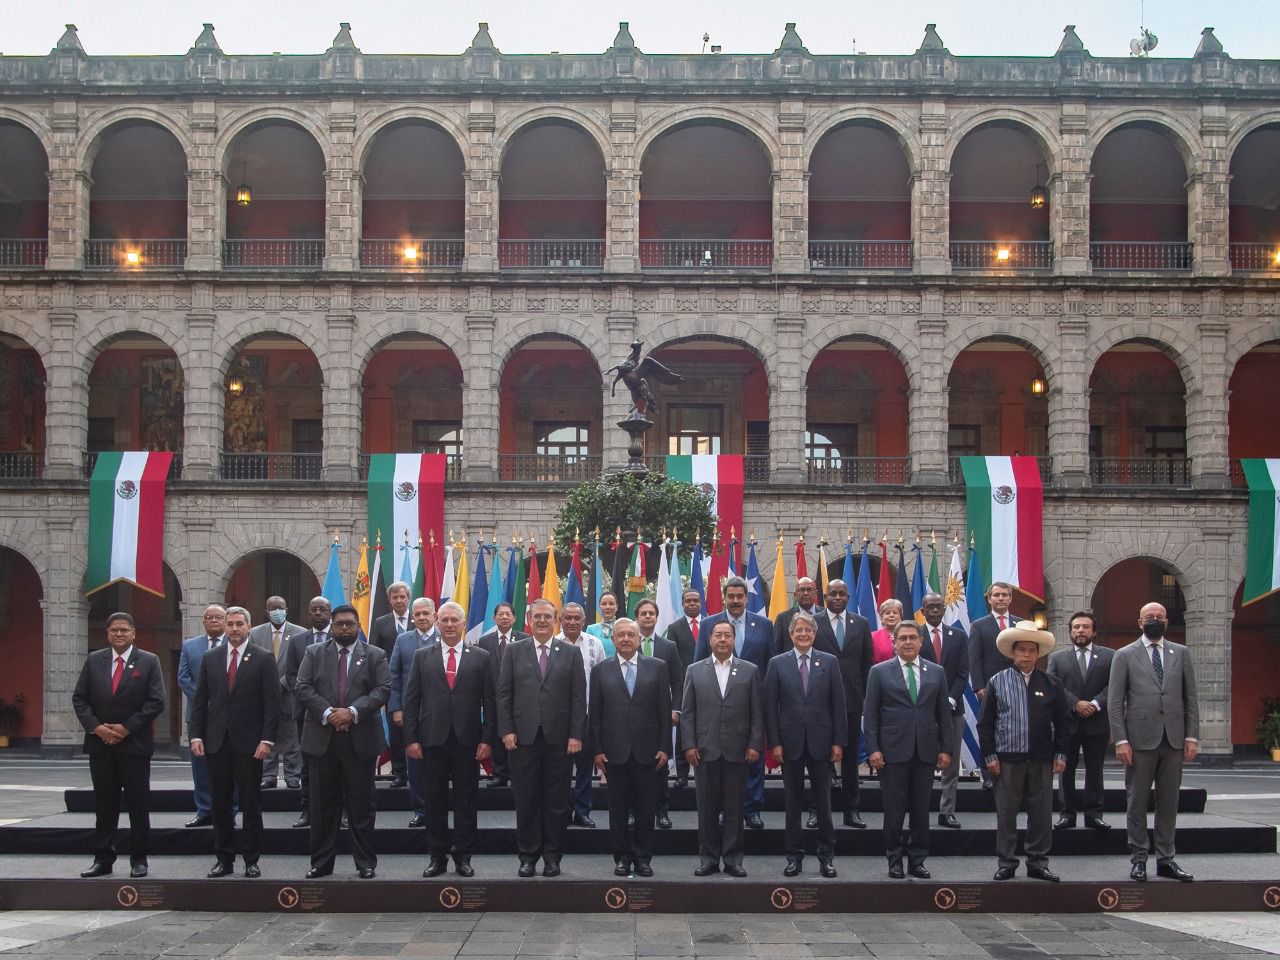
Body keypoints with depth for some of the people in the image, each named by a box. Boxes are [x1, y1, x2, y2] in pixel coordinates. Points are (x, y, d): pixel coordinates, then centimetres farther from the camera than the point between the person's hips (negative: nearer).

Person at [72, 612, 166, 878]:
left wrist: (126, 728, -12)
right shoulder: (93, 660, 8)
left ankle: (139, 859, 10)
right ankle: (103, 859, 13)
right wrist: (96, 727, -9)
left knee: (138, 804, 2)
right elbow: (79, 698, 6)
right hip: (100, 744, 3)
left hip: (135, 744, -2)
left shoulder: (149, 662, -1)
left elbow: (156, 702, -6)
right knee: (104, 804, 7)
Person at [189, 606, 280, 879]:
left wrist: (267, 740, -11)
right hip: (216, 742, 3)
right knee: (221, 804, 7)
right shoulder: (211, 658, 9)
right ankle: (224, 859, 14)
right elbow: (200, 701, 10)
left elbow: (272, 702, -4)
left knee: (251, 804, 2)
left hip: (249, 743, -3)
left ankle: (251, 860, 10)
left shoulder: (263, 658, -1)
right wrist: (196, 736, 1)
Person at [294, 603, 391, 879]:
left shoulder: (375, 655, 6)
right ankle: (321, 862, 14)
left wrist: (353, 711, -17)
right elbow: (302, 688, -1)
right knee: (323, 805, 6)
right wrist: (328, 713, -14)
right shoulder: (314, 653, 9)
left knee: (361, 804, 3)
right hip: (322, 739, 1)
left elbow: (383, 690, -5)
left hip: (360, 740, -1)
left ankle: (366, 863, 10)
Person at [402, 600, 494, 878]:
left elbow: (489, 701, 3)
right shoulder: (422, 656, 6)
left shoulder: (480, 657, 4)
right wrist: (411, 738, -2)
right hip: (432, 739, 0)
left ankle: (463, 857, 13)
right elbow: (411, 699, 4)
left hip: (467, 741, 0)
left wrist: (486, 739, -3)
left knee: (466, 801, 4)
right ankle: (437, 856, 14)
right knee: (435, 800, 6)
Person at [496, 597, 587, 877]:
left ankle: (552, 856, 13)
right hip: (524, 737, 0)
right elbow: (504, 694, 5)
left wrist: (576, 735, -5)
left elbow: (578, 697, 2)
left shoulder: (571, 653, 6)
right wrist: (506, 730, -4)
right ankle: (528, 855, 12)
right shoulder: (514, 651, 8)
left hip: (559, 739, 0)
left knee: (556, 801, 4)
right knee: (526, 800, 4)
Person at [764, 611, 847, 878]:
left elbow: (838, 704, 2)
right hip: (790, 743, 0)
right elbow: (770, 706, 0)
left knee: (823, 801, 6)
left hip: (820, 742, 0)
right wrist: (774, 743, -6)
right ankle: (794, 856, 15)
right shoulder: (777, 664, 2)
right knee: (793, 802, 7)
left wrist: (839, 741, -3)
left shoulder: (829, 662, 3)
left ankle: (826, 856, 14)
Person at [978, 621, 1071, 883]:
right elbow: (985, 722, 2)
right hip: (1007, 759, -2)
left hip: (1042, 760, 2)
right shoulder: (997, 682, 2)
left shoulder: (1052, 684, 6)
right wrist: (989, 755, -4)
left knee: (1041, 813, 6)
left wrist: (1060, 754, 3)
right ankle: (1006, 862, 12)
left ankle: (1038, 862, 16)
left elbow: (1063, 721, 9)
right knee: (1006, 813, 4)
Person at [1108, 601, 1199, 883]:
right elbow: (1115, 701, 0)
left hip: (1173, 740, 2)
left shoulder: (1181, 654, 10)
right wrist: (1121, 740, -8)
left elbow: (1191, 698, 9)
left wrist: (1192, 737, 2)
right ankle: (1138, 859, 10)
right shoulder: (1125, 656, 3)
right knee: (1137, 803, 2)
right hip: (1140, 740, -2)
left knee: (1168, 803, 6)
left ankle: (1165, 860, 13)